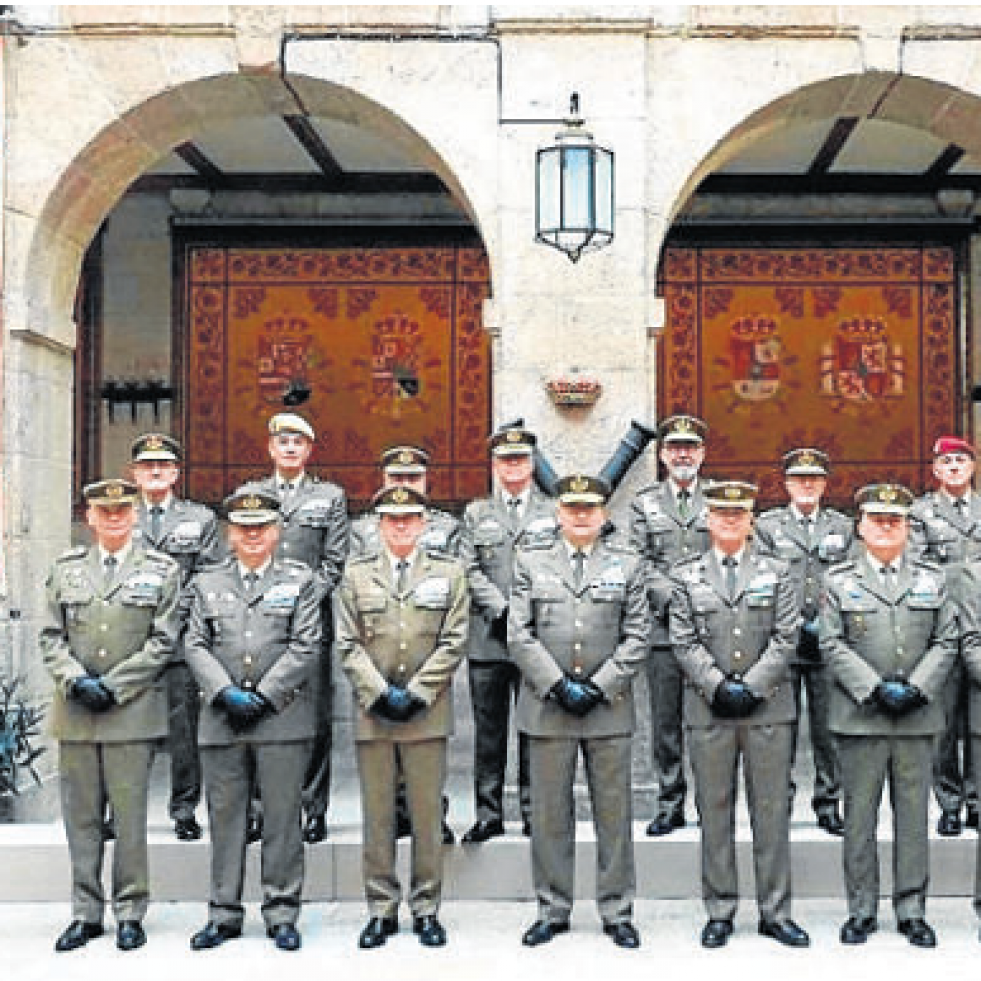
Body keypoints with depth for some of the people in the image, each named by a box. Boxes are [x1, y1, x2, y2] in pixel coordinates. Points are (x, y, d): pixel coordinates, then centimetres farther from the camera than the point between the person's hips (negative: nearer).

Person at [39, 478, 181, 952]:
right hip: (74, 712, 3)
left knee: (130, 815, 0)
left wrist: (113, 686, -10)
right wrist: (75, 681, -8)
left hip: (133, 711, -3)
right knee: (81, 815, 8)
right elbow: (51, 637, 9)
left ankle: (130, 913, 12)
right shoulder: (66, 569, 12)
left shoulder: (162, 570, 3)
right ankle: (85, 913, 18)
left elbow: (162, 641, -2)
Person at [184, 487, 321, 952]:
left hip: (282, 718, -2)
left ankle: (281, 913, 12)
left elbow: (305, 647, -2)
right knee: (225, 817, 7)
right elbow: (196, 646, 6)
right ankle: (224, 913, 18)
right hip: (221, 721, 2)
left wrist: (264, 696, -10)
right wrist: (226, 693, -9)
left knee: (281, 818, 2)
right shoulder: (207, 583, 13)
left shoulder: (300, 580, 6)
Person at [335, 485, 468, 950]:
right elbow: (347, 645, 3)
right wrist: (380, 694, -9)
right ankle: (381, 909, 15)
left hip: (427, 712, 0)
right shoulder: (356, 574, 8)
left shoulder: (449, 571, 6)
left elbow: (453, 642, 1)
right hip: (372, 713, 1)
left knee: (427, 814, 4)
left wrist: (416, 693, -8)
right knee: (377, 815, 6)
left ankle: (426, 908, 15)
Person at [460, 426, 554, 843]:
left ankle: (534, 812, 12)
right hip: (488, 639, 1)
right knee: (488, 730, 3)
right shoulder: (475, 513, 13)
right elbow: (471, 570, 3)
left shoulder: (554, 512, 11)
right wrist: (503, 610, -9)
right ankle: (488, 815, 11)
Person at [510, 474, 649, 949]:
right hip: (546, 705, 0)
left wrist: (598, 688, -8)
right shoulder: (530, 559, 5)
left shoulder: (629, 563, 6)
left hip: (609, 707, 0)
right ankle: (552, 910, 19)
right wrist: (559, 687, -10)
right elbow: (519, 635, -1)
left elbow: (635, 638, 2)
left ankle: (617, 912, 18)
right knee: (549, 815, 6)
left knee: (614, 814, 6)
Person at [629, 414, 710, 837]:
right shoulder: (645, 502, 10)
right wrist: (669, 598, -9)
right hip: (662, 624, 1)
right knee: (665, 719, 3)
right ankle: (670, 805, 11)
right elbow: (639, 562, 4)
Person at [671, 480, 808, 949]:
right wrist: (718, 687, -11)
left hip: (768, 706, 0)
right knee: (714, 810, 5)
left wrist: (752, 687, -9)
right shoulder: (685, 575, 7)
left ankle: (775, 911, 14)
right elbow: (685, 643, 0)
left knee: (771, 809, 4)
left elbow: (786, 638, 1)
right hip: (708, 710, 0)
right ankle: (719, 911, 15)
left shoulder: (777, 572, 8)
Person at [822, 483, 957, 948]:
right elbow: (833, 646, -2)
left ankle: (912, 910, 17)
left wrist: (916, 689, -9)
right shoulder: (839, 580, 4)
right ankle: (861, 910, 14)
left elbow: (945, 643, 6)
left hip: (918, 718, 2)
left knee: (914, 815, 7)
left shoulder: (932, 578, 10)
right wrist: (875, 690, -13)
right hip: (860, 718, -1)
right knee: (859, 817, 4)